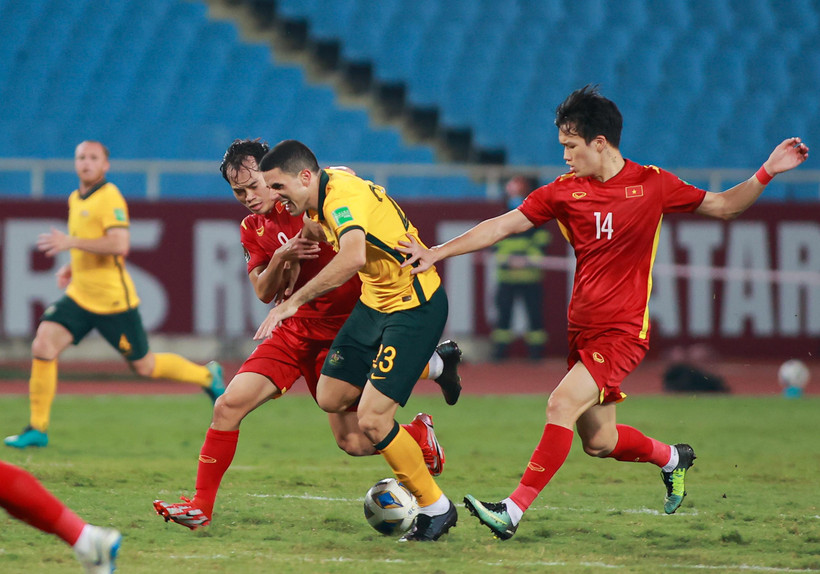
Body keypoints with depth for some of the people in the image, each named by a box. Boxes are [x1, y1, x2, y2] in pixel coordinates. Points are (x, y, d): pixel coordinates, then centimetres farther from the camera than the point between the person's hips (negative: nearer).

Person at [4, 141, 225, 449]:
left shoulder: (110, 197, -15)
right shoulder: (76, 199, 12)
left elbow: (119, 245, -27)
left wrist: (71, 242, -28)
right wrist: (71, 268, 14)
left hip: (113, 299, -7)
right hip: (79, 295, 7)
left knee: (144, 366, 6)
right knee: (43, 345, -11)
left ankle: (206, 375, 31)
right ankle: (37, 429, -6)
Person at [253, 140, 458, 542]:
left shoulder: (343, 196, -26)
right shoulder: (328, 185, 1)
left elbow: (354, 256, -46)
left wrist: (295, 301, -43)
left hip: (415, 307, -9)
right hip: (376, 300, 9)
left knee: (371, 420, -14)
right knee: (330, 397, 10)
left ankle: (436, 507, 4)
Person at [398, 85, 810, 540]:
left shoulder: (652, 185, -2)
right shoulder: (564, 192, 4)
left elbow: (722, 207, 9)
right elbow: (501, 226, 5)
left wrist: (766, 174, -4)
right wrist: (437, 253, -1)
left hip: (623, 331, -5)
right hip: (583, 328, 5)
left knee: (562, 404, -22)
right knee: (598, 441, 10)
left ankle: (513, 511, -23)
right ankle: (672, 458, 39)